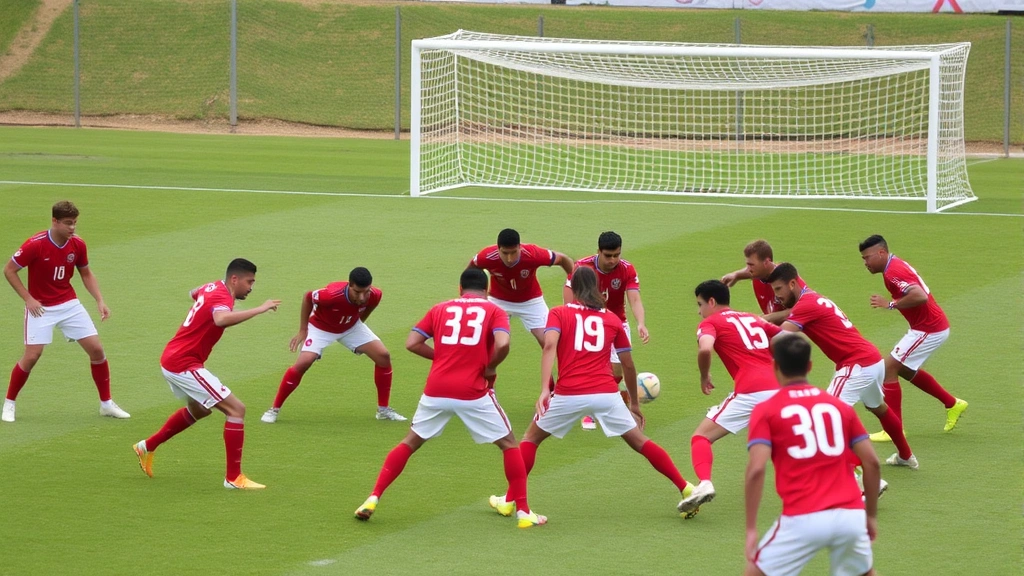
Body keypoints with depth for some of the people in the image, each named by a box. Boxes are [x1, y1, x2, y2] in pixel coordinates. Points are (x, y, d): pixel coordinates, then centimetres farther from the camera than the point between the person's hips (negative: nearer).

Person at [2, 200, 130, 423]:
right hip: (41, 308, -4)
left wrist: (100, 300, -1)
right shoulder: (36, 245, -21)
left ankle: (106, 404, 13)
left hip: (70, 304, 4)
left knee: (96, 349, -1)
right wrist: (28, 299, -15)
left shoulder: (77, 244, -6)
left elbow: (86, 274, 11)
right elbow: (9, 270, -11)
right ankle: (9, 404, 9)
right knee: (32, 356, -12)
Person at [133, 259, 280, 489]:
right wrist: (259, 309, -40)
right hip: (184, 365, -11)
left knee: (199, 410, 34)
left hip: (171, 359, 11)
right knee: (236, 409, -12)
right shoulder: (222, 297, -19)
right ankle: (233, 477, -10)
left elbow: (194, 293, 37)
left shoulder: (213, 288, 11)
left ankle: (147, 447, 44)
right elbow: (221, 319, -45)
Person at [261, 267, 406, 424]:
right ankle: (274, 409, -7)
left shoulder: (375, 295, -28)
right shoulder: (331, 295, -41)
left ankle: (384, 410, 8)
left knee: (383, 356, -7)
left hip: (351, 327, 4)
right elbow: (307, 298, -19)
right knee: (303, 362, -23)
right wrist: (303, 330, -14)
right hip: (321, 327, -4)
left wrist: (359, 322, 11)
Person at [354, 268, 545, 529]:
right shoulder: (494, 311, 7)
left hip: (436, 391, 2)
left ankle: (373, 499, 12)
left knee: (410, 443, 20)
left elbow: (412, 343, 7)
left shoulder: (440, 309, 15)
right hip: (473, 393, -2)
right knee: (510, 445, 14)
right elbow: (502, 344, -13)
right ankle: (523, 512, 9)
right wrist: (489, 368, 4)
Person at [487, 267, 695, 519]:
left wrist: (544, 389, -20)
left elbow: (549, 345, -11)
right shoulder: (612, 319, 16)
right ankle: (686, 490, 11)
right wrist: (634, 403, 33)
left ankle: (509, 501, 17)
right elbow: (628, 365, 20)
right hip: (606, 394, 2)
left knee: (531, 438, 20)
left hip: (569, 394, -1)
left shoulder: (559, 313, 9)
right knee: (639, 442, 15)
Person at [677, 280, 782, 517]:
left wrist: (704, 377, 4)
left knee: (701, 436, 2)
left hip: (750, 391, -6)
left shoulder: (710, 322, 8)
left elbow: (705, 349, -13)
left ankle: (704, 483, -24)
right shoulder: (753, 319, 25)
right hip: (778, 388, 6)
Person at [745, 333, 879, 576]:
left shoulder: (766, 411, 5)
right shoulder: (840, 407, 16)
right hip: (850, 516, 4)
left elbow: (756, 470, -8)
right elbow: (872, 462, 11)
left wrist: (751, 529, -6)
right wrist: (871, 515, 21)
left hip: (803, 520, -4)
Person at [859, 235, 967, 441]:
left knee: (889, 368, -9)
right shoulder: (896, 265, 9)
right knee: (906, 370, 26)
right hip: (933, 325, 11)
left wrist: (890, 304, -27)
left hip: (929, 330, -11)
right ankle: (952, 404, 34)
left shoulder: (893, 272, -23)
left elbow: (920, 296, -36)